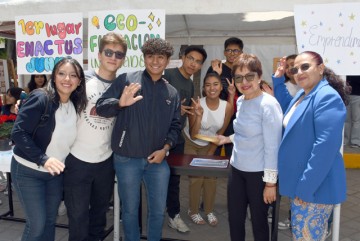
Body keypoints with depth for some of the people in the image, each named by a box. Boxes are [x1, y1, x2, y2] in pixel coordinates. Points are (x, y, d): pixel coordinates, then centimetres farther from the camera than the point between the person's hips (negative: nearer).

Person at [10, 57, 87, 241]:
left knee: (50, 220, 15)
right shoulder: (40, 98, -19)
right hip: (28, 171, -6)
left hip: (55, 172, 6)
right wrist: (43, 159, -30)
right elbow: (18, 132, -23)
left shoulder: (76, 105, 1)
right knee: (37, 223, -2)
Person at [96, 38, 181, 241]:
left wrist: (165, 148, -6)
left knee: (159, 210, 15)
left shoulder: (172, 93, 7)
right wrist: (120, 103, -33)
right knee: (130, 209, 14)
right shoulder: (127, 80, -4)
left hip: (157, 160, 3)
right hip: (127, 159, -3)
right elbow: (101, 107, -12)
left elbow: (175, 125, 10)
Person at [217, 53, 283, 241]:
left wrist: (270, 182, -17)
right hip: (237, 169, 7)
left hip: (259, 173, -7)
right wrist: (229, 139, 14)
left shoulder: (268, 105, -18)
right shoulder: (240, 101, 5)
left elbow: (272, 146, -18)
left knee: (258, 221, 11)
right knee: (234, 219, 16)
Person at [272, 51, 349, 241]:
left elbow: (325, 147, -27)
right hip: (299, 182, 9)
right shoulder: (302, 95, 9)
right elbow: (287, 110, 30)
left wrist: (306, 187, -25)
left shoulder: (328, 97, -20)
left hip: (315, 186, -9)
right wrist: (278, 79, 16)